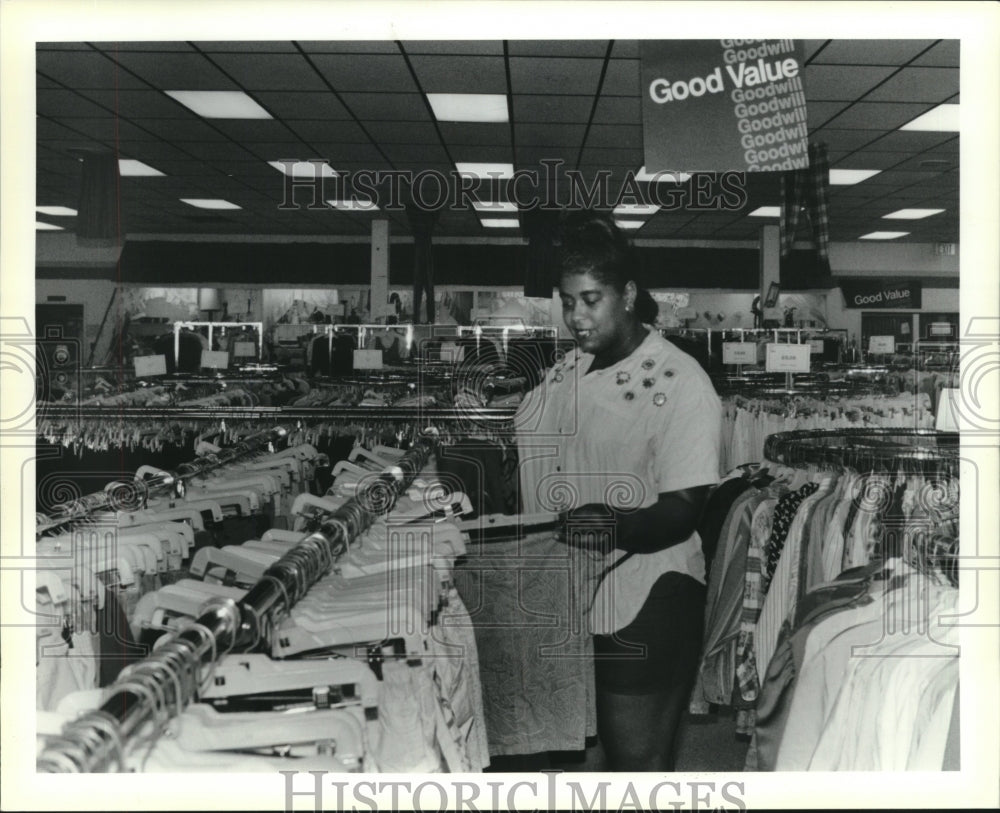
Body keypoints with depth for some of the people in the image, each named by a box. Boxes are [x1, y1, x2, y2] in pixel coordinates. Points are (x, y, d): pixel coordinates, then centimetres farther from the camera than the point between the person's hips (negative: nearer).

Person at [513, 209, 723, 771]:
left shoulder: (679, 382, -12)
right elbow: (531, 464, 18)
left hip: (642, 610, -6)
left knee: (639, 762, 5)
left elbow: (683, 509, -18)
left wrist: (618, 527, -36)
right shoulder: (568, 373, 11)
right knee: (580, 757, 16)